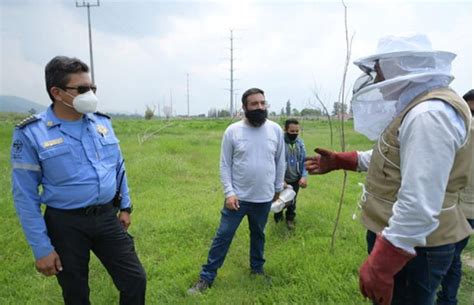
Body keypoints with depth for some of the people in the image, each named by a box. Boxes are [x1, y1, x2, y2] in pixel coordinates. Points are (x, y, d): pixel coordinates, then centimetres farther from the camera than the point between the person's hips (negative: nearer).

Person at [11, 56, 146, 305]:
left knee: (135, 280, 7)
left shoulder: (103, 122, 1)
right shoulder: (31, 134, -12)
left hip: (108, 217, 4)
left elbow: (119, 168, 12)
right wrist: (41, 248, -8)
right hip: (66, 224, -3)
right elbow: (25, 196, -9)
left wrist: (125, 206, 13)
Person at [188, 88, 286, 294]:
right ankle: (206, 278, 18)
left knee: (258, 235, 21)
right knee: (222, 237, 5)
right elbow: (225, 165, -6)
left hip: (264, 198, 2)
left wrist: (278, 188, 12)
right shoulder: (232, 131, -8)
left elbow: (280, 162, 7)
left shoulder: (275, 130, -3)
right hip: (238, 197, -2)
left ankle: (257, 268, 43)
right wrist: (229, 193, -13)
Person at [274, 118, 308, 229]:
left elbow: (304, 160, 4)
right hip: (282, 179, -4)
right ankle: (278, 218, 40)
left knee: (292, 201, 18)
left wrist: (304, 176, -7)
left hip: (295, 179, 4)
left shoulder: (300, 142, -2)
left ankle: (290, 218, 41)